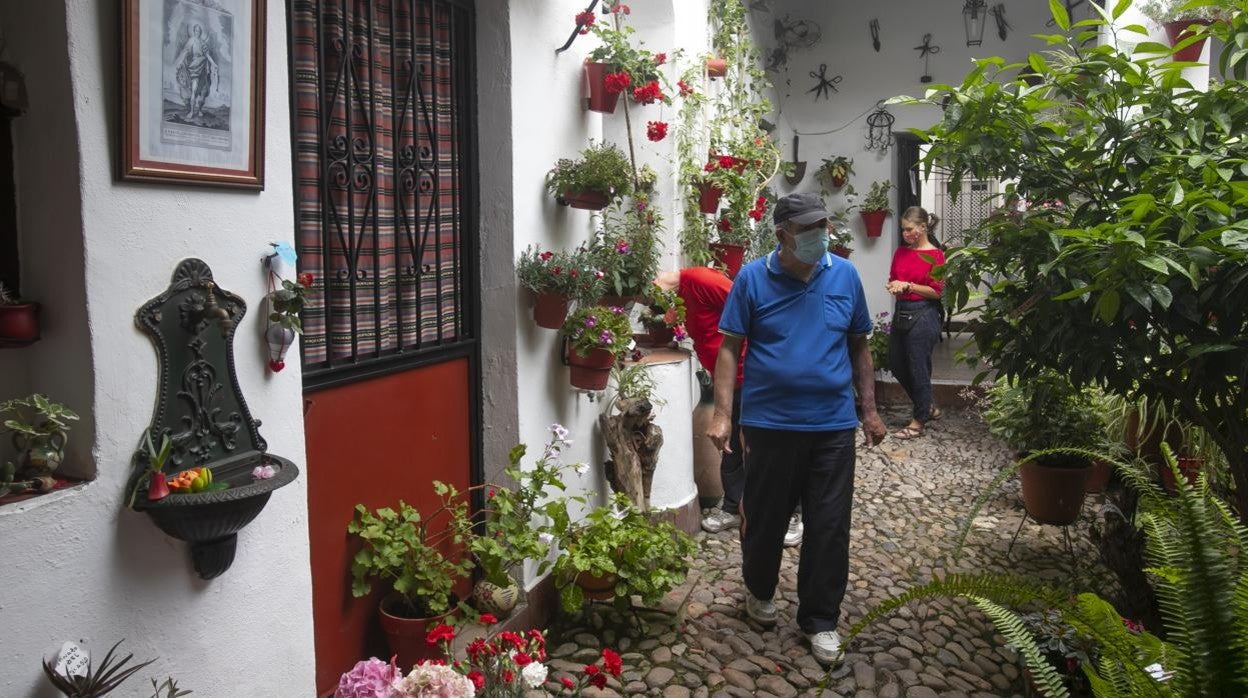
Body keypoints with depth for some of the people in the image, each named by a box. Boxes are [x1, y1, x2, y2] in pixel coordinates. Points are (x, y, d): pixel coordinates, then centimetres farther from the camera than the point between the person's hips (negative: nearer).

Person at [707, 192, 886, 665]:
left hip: (833, 425, 2)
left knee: (829, 527, 6)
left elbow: (858, 346, 10)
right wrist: (722, 414, -13)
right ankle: (759, 590, 40)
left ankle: (820, 619, 23)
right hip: (770, 424, -1)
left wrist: (870, 410, 9)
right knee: (764, 517, 13)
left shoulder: (845, 275, 2)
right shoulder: (752, 279, -5)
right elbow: (729, 348, -5)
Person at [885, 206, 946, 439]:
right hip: (901, 311, 7)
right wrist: (893, 286, -6)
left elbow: (936, 291, -11)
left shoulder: (935, 255, -9)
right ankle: (928, 408, 32)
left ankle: (918, 422, 12)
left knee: (919, 368, -1)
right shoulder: (901, 252, 8)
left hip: (923, 315, -7)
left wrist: (908, 285, -17)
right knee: (896, 365, 13)